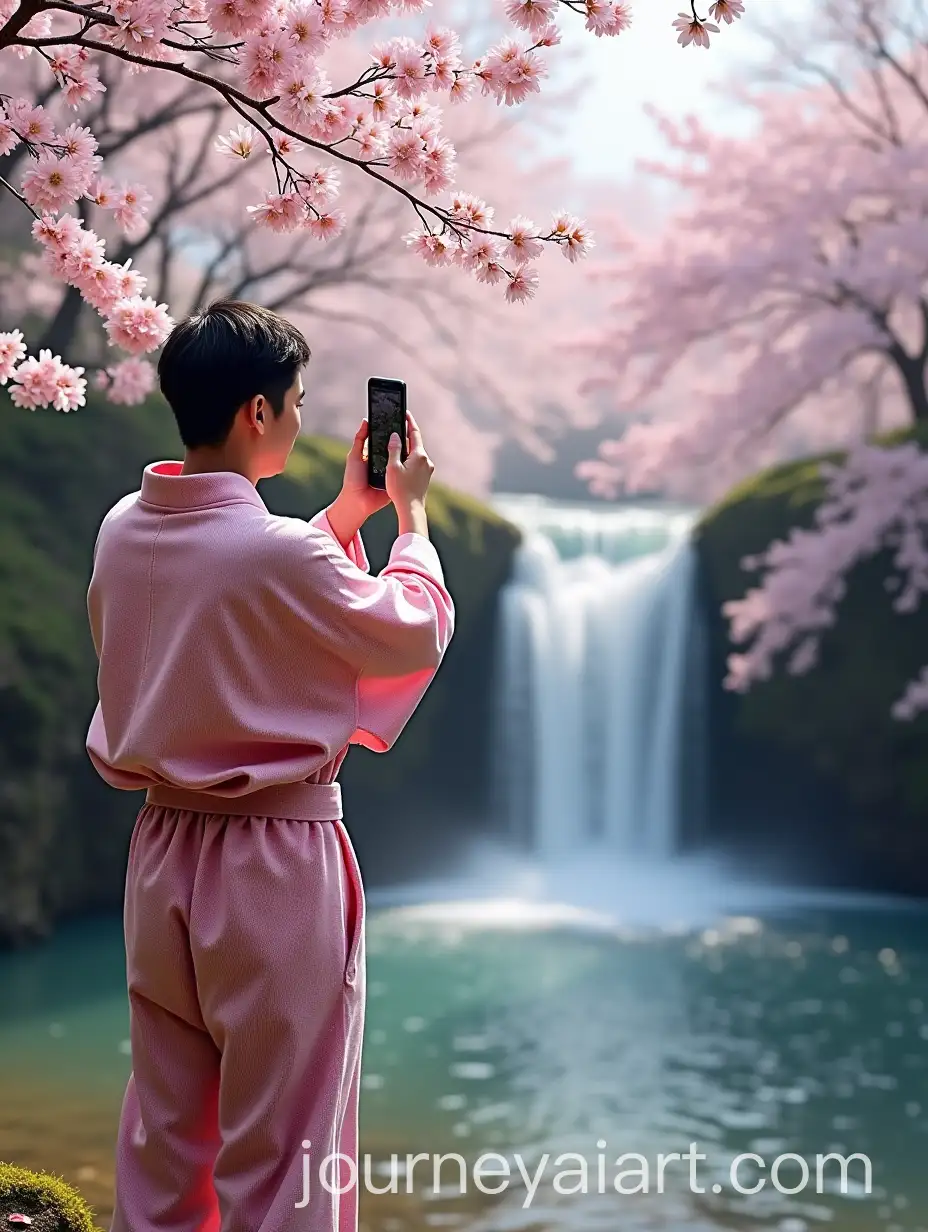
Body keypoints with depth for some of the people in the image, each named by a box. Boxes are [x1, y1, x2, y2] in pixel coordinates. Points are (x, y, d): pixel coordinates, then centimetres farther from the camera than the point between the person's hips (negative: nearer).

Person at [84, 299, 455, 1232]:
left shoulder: (121, 532, 0)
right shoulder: (283, 553, -21)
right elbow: (417, 632, -4)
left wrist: (343, 516, 20)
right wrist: (411, 516, 10)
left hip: (162, 851, 7)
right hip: (274, 864, -7)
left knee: (162, 1133, 17)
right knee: (279, 1152, 5)